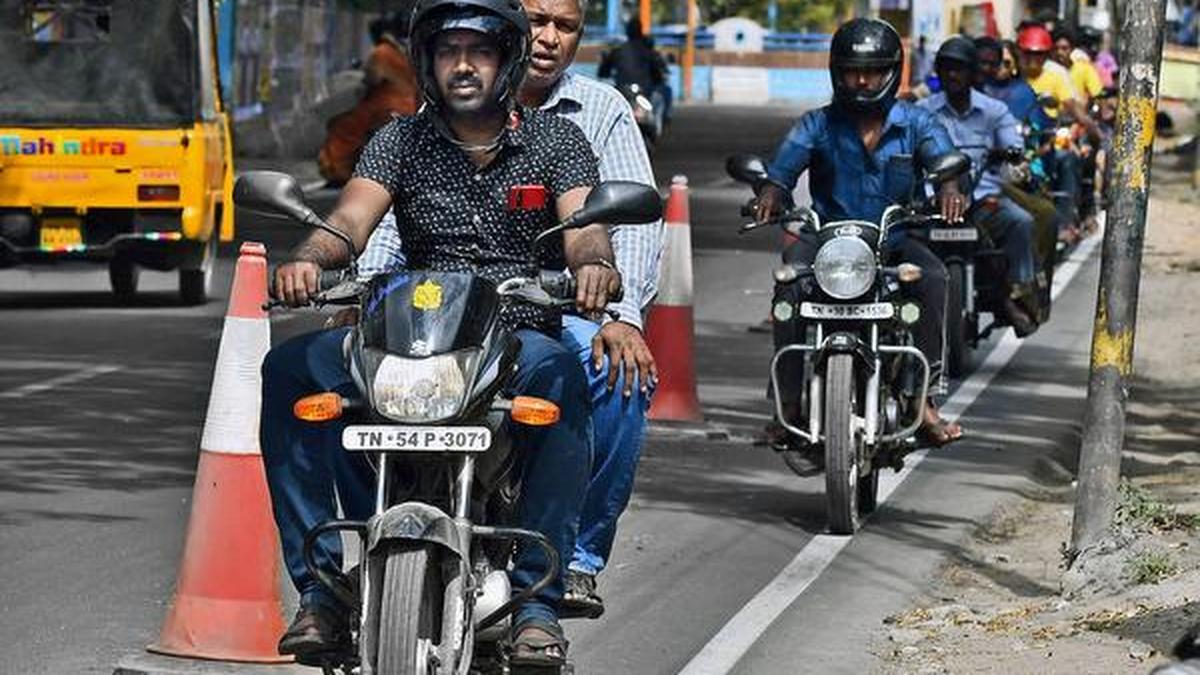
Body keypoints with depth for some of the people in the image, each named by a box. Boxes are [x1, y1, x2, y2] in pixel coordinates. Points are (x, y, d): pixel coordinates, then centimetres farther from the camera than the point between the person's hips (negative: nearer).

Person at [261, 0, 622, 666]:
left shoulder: (556, 139, 8)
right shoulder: (400, 141, 11)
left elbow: (584, 229, -8)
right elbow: (351, 220, -5)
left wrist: (594, 263, -33)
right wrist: (307, 259, -29)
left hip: (520, 337, -2)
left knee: (561, 377, -38)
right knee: (287, 369, -22)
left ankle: (537, 597, -35)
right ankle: (322, 582, -20)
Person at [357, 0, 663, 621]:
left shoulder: (600, 110, 8)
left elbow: (635, 218, -3)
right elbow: (394, 210, 5)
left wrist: (624, 315, -22)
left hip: (559, 308, -1)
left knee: (623, 376, -34)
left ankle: (577, 555, -19)